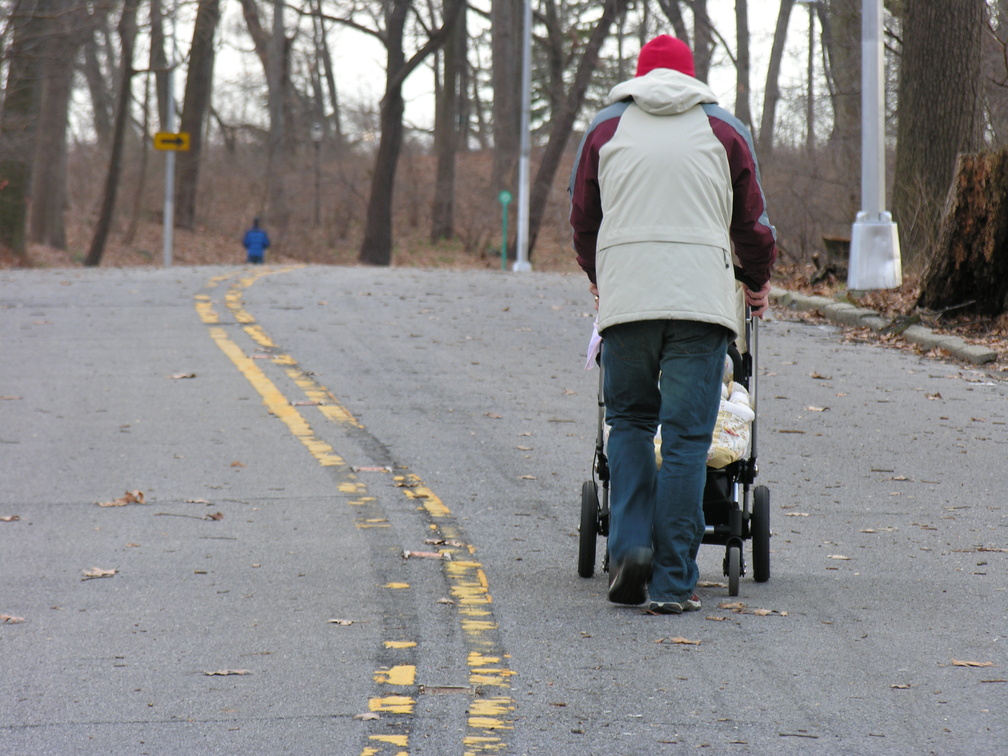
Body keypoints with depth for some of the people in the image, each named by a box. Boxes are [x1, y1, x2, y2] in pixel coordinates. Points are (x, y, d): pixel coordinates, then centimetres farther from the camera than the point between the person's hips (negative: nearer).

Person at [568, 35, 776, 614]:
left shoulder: (607, 126, 13)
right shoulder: (724, 129, 12)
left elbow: (582, 218, 21)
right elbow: (751, 220, 17)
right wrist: (761, 279, 36)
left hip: (625, 298, 1)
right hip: (701, 298, -1)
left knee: (630, 421, 16)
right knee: (686, 436, -1)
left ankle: (631, 546, -2)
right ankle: (673, 581, -3)